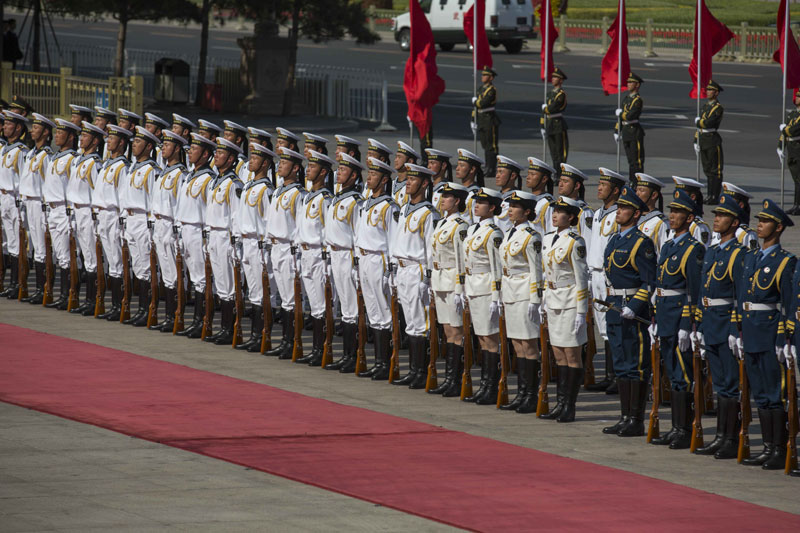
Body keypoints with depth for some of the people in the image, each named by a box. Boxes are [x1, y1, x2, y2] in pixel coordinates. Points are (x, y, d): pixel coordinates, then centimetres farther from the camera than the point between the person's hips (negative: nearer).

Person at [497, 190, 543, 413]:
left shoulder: (531, 236, -12)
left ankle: (532, 397, -3)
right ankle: (521, 395, 14)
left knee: (529, 345, -5)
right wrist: (502, 296, 18)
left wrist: (534, 300, -16)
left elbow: (536, 270, -13)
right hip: (510, 293, 9)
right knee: (517, 345, 10)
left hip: (525, 292, -9)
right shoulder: (509, 234, 13)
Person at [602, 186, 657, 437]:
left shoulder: (642, 243, -11)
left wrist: (633, 308, -21)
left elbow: (649, 282, -14)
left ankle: (637, 421, -2)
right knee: (621, 365, 12)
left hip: (634, 311, -9)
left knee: (636, 366, -4)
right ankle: (625, 418, 17)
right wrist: (610, 308, 17)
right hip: (614, 308, 9)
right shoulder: (614, 241, 15)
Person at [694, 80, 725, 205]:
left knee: (715, 170, -3)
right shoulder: (705, 106, 16)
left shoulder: (718, 108, -10)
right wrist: (696, 141, 14)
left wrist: (698, 121, -3)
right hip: (703, 141, 8)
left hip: (713, 140, -8)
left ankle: (715, 197, -2)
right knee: (707, 169, 12)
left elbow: (708, 123, -22)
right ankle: (710, 196, 17)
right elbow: (699, 127, 18)